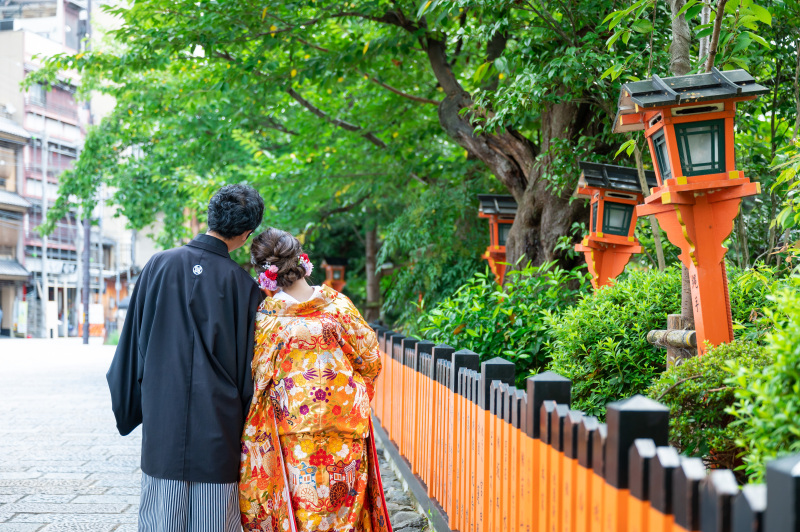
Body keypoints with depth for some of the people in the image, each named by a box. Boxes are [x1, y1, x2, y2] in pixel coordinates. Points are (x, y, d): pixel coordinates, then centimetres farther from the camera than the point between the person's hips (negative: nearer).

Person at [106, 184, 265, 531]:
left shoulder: (160, 265, -1)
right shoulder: (243, 286, -6)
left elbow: (134, 342, 5)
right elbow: (248, 365, -1)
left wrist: (129, 409, 17)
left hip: (162, 423, 1)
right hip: (218, 430, -1)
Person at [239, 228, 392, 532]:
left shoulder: (264, 318, -11)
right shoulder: (337, 305, -6)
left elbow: (256, 380, -5)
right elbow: (371, 361, 1)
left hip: (292, 434, -1)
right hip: (345, 427, 1)